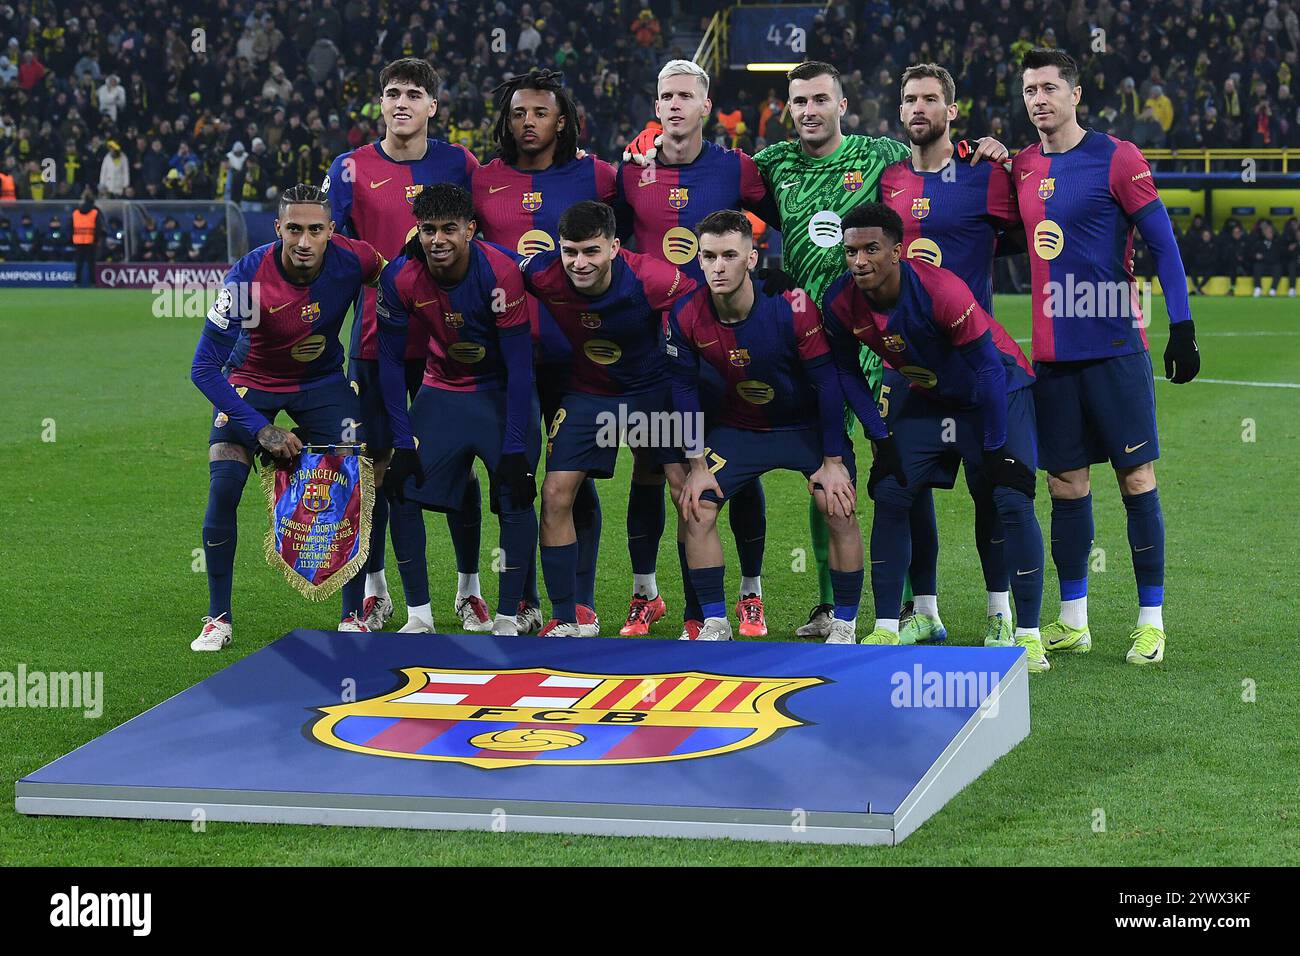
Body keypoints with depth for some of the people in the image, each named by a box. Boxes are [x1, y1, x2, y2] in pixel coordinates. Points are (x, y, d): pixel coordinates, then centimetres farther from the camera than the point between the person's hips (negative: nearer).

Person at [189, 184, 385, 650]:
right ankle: (218, 619, -1)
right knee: (222, 488, -17)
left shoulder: (352, 259, -24)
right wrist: (261, 429, -30)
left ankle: (353, 616, 3)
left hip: (322, 381, 2)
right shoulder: (247, 276, -30)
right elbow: (203, 368, -26)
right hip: (252, 382, -2)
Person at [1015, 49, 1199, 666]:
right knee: (1065, 483, 8)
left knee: (1136, 478, -2)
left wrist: (1182, 327, -9)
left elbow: (1162, 244, -5)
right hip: (1051, 353, 5)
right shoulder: (1021, 167, 9)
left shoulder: (1115, 158, -5)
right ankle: (1073, 623, 16)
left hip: (1114, 347, -5)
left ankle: (1151, 619, 4)